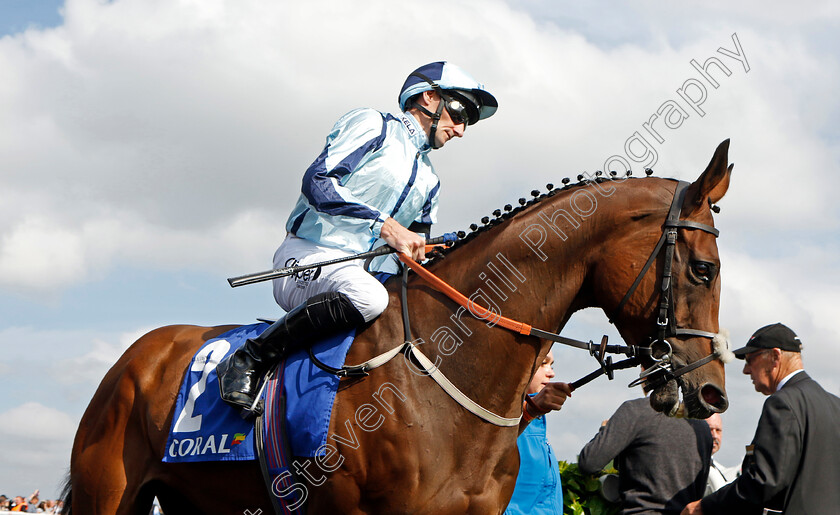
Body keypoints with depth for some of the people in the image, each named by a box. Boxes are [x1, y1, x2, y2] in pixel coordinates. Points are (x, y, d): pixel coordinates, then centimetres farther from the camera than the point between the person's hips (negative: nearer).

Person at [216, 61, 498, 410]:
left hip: (364, 271, 8)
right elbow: (317, 182, -13)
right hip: (307, 256, -8)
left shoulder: (429, 181, 26)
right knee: (367, 296, -39)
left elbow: (416, 251, 25)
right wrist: (385, 224, -21)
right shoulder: (373, 126, 2)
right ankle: (248, 361, -28)